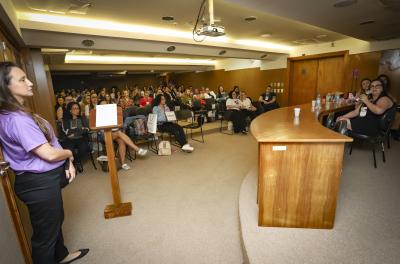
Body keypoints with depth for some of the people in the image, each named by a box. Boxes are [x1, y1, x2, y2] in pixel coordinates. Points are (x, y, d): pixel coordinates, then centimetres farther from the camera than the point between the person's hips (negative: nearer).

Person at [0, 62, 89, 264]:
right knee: (45, 232, 11)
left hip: (42, 179, 11)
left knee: (55, 220, 29)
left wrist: (67, 162, -1)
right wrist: (69, 154, -6)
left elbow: (48, 142, 8)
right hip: (40, 183, -11)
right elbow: (49, 154, -27)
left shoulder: (18, 114, 8)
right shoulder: (17, 119, -26)